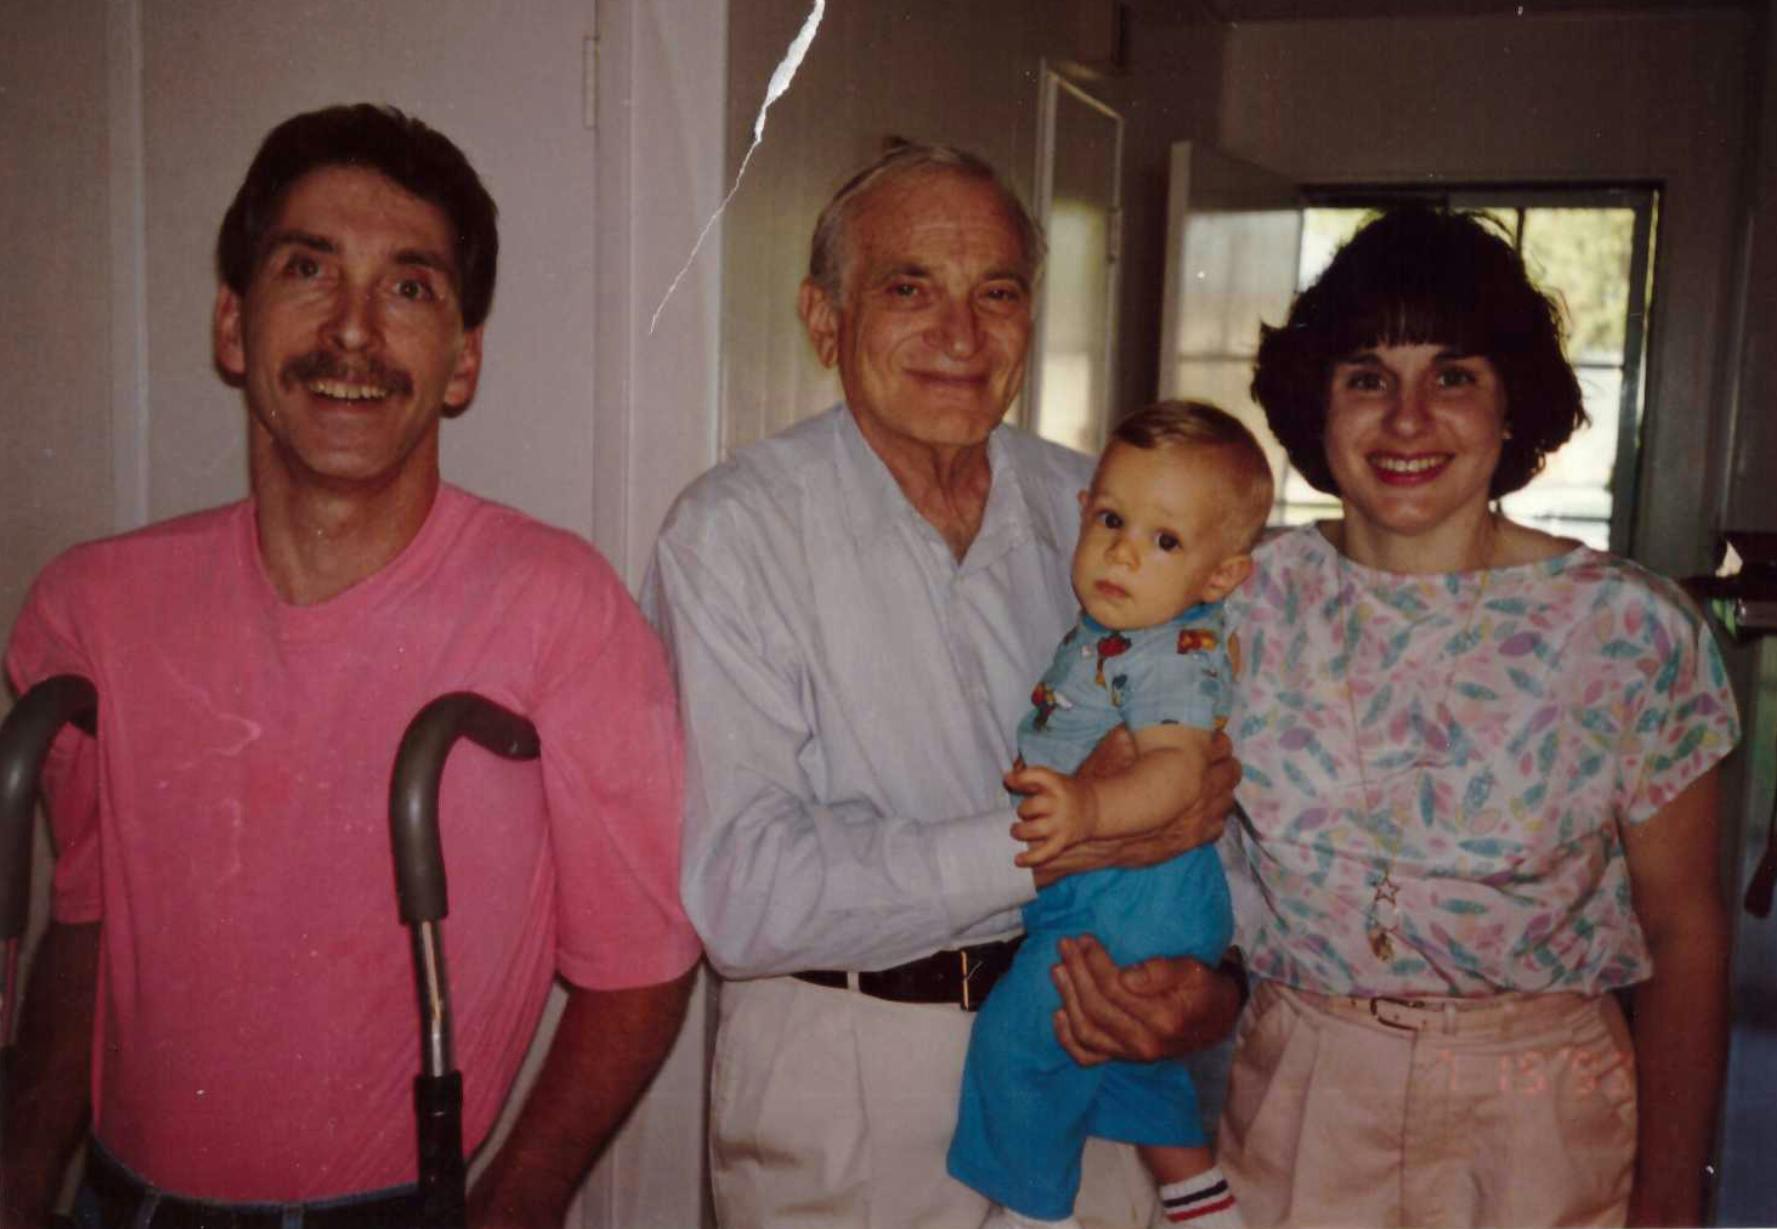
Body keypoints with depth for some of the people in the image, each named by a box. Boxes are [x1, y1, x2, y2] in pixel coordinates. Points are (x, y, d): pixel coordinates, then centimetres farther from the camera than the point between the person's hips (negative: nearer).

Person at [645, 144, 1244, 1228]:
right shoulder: (735, 532, -15)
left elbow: (1210, 790, 4)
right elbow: (738, 893, -23)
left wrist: (1216, 977, -16)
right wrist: (1057, 838, -25)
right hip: (841, 1087, -4)